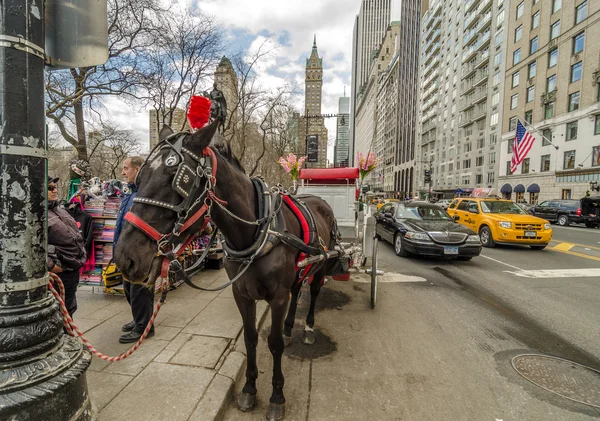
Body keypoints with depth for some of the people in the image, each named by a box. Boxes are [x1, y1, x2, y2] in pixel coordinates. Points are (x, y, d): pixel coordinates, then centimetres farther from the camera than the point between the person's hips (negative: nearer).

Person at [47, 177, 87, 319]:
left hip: (73, 269, 9)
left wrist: (81, 256, 16)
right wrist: (49, 265, -25)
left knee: (69, 309, 23)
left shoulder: (61, 209, 14)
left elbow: (76, 234, 24)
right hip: (57, 273, -9)